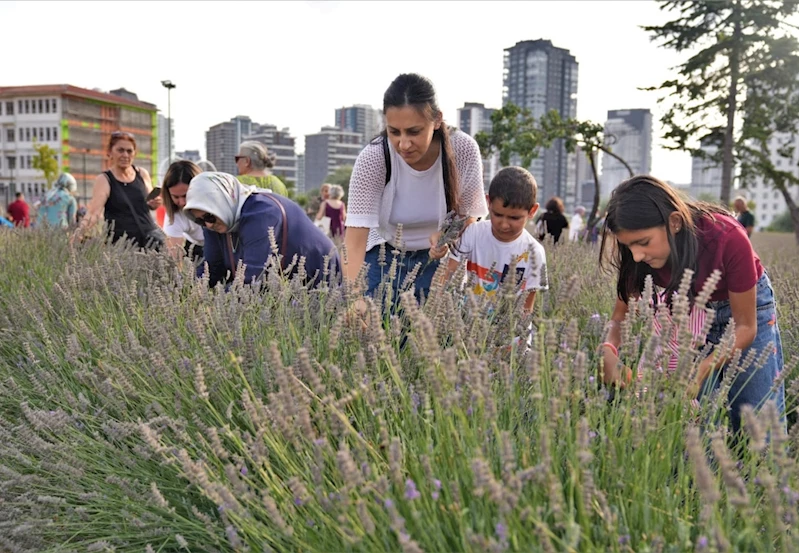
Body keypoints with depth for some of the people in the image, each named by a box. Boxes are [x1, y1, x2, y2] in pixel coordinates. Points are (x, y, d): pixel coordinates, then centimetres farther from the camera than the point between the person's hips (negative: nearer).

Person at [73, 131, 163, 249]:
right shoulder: (104, 180, -3)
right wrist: (80, 231, -33)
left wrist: (156, 203, 0)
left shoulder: (142, 174, 8)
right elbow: (94, 211, -16)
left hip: (150, 238, 3)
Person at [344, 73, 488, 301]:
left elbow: (468, 215, -5)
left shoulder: (464, 150, -21)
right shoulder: (372, 159, -25)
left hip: (441, 258, 1)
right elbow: (355, 241, -29)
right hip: (384, 259, -1)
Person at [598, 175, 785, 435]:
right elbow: (621, 314, -18)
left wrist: (704, 368, -41)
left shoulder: (728, 239, -35)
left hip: (748, 307, -2)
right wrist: (609, 349, -41)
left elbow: (745, 327, -25)